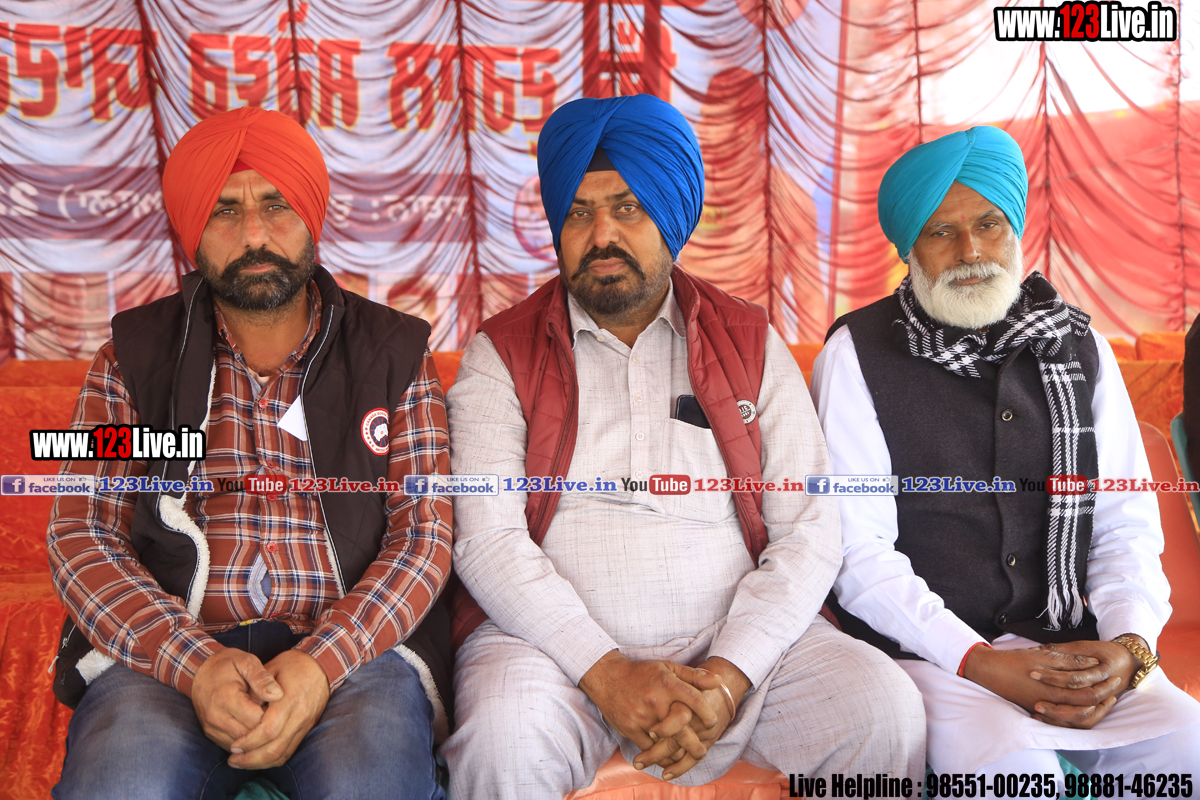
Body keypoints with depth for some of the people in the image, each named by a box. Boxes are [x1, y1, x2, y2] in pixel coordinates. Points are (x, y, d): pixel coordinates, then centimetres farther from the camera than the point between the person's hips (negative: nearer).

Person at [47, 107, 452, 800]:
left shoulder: (394, 354, 9)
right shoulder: (134, 357, 12)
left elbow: (425, 532, 2)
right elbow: (82, 538, 5)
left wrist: (322, 662, -15)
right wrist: (195, 662, -13)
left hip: (352, 644, 0)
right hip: (166, 649, 1)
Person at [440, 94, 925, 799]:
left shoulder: (752, 343, 9)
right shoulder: (503, 355, 5)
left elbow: (809, 532, 1)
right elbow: (487, 539, -6)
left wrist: (729, 676, -13)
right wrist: (605, 671, -18)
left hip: (737, 640, 2)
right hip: (559, 641, -1)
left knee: (886, 713, -20)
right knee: (505, 741, -31)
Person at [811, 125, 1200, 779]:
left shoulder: (1079, 347, 12)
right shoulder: (858, 353, -2)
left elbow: (1126, 524, 11)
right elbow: (857, 547, -8)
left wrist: (1129, 645, -8)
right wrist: (981, 663, -15)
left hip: (1067, 647, 5)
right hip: (924, 649, -4)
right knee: (1019, 773, -30)